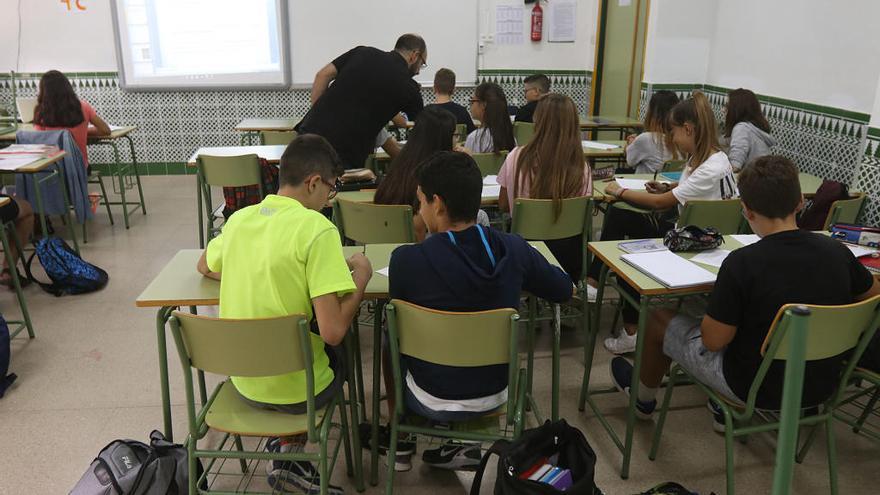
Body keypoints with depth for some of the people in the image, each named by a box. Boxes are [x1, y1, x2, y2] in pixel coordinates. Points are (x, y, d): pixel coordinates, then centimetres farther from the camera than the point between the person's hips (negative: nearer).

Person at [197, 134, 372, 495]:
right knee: (338, 355, 29)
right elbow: (333, 331, -25)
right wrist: (361, 274, -10)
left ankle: (286, 451, 24)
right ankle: (291, 451, 25)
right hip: (294, 387, -5)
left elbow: (205, 267, 21)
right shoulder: (317, 228, -21)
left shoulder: (240, 218, -1)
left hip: (243, 380, 5)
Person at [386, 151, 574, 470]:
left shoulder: (406, 260, -25)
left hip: (433, 402, -2)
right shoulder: (514, 249, -15)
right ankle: (461, 442, 29)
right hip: (495, 396, 3)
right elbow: (565, 291, 3)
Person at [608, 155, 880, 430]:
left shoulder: (742, 263, -28)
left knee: (660, 319, 14)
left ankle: (643, 399, 42)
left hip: (757, 388, -5)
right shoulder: (837, 251, -12)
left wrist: (718, 304, -3)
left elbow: (713, 340, -21)